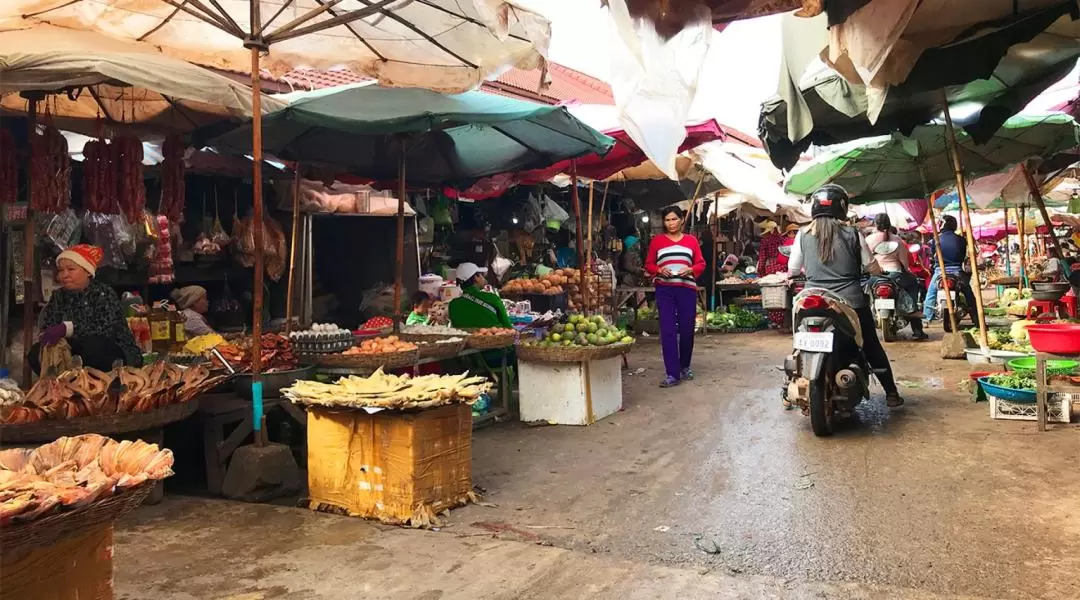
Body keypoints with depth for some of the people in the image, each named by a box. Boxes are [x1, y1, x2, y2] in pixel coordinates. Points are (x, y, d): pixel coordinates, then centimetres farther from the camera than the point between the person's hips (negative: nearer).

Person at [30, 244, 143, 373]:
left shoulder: (104, 293, -12)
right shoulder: (58, 296, 8)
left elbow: (105, 329, -28)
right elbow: (47, 327, -1)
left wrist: (67, 328, -38)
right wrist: (46, 337, -25)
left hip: (118, 355, -6)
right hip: (79, 357, 6)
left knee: (91, 345, -34)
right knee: (36, 352, -9)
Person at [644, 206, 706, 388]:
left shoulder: (691, 240, 10)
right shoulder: (657, 241, 8)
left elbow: (701, 264, 9)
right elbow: (648, 265, 9)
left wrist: (690, 270, -10)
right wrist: (659, 270, -10)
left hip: (687, 289, 1)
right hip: (664, 290, -1)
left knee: (686, 329, 7)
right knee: (667, 330, -7)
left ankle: (685, 367, 29)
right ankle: (672, 374, -5)